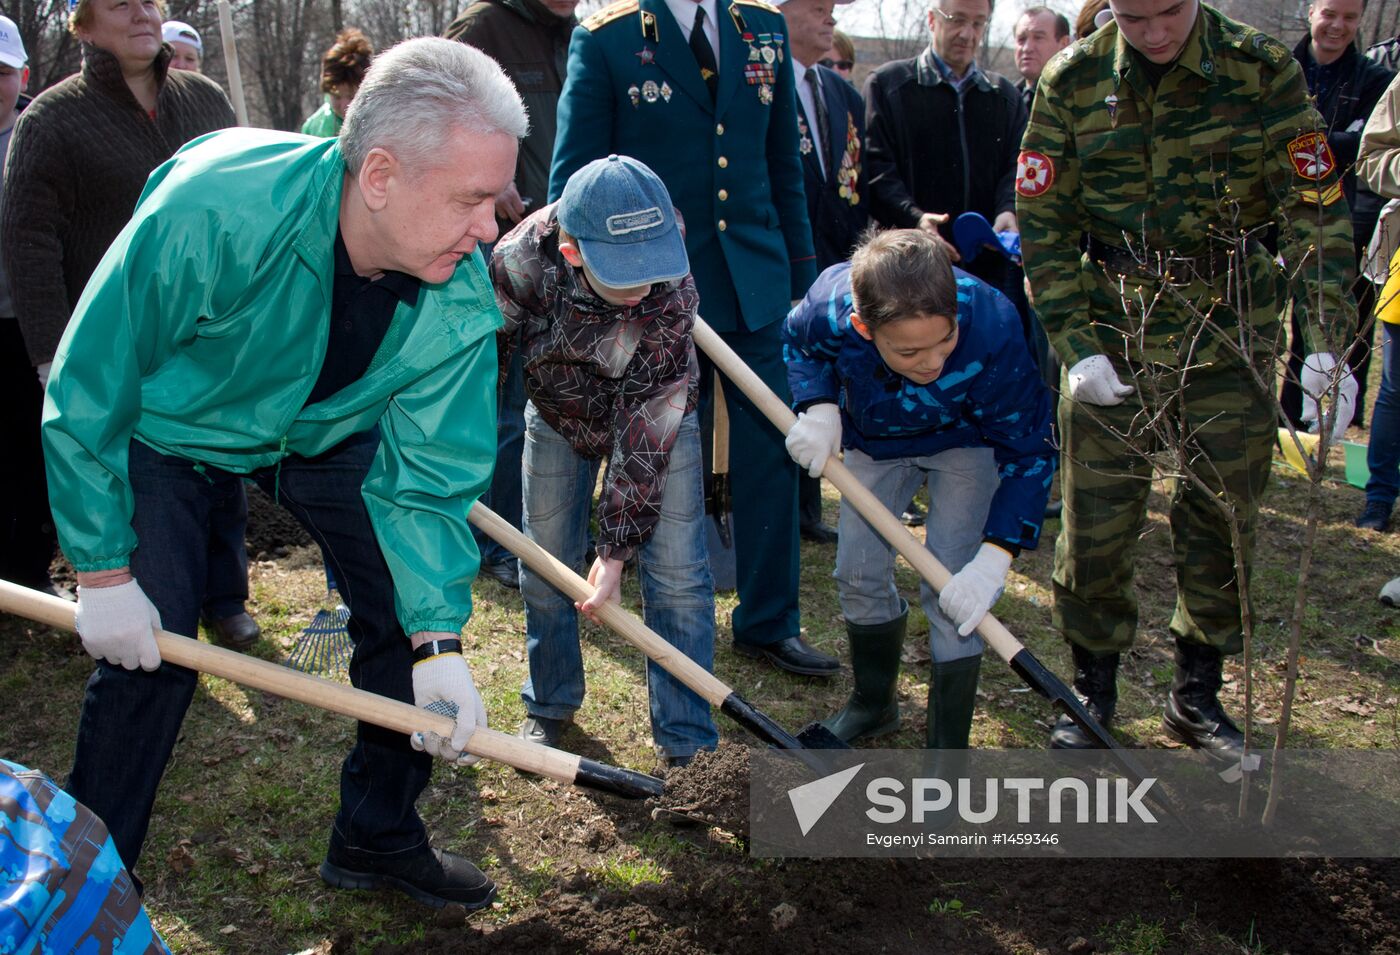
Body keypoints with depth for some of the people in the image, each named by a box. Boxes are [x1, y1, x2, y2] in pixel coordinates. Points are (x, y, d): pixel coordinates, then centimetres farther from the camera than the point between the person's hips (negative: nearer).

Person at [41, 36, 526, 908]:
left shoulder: (462, 297, -27)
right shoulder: (214, 209, -40)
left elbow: (430, 474, -17)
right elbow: (89, 394, -27)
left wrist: (439, 641, -24)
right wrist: (104, 572, -21)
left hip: (328, 429, 4)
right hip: (171, 422, -3)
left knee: (416, 608, -1)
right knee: (147, 650, -9)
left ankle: (378, 837, 21)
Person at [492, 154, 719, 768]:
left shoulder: (673, 296, -37)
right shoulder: (521, 262, -34)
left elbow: (644, 428, -31)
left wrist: (616, 549, -29)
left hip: (656, 416, -2)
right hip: (558, 414, 2)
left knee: (676, 573, -7)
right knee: (545, 571, 8)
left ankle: (687, 741, 4)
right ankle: (549, 706, 31)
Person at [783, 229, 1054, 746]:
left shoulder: (993, 331, -41)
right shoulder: (830, 306, -36)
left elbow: (1028, 451, -28)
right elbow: (799, 341, -7)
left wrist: (994, 557, -37)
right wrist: (818, 407, -27)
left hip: (966, 441, -3)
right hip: (874, 438, 3)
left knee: (951, 594, -12)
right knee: (858, 575, 9)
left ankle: (948, 752, 4)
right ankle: (873, 703, 36)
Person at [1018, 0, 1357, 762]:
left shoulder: (1263, 70, -6)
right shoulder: (1072, 81, -4)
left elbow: (1315, 210, -6)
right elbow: (1042, 224, -3)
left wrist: (1326, 342, -16)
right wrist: (1076, 347, -12)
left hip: (1231, 337, 1)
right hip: (1111, 338, 0)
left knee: (1224, 520, 7)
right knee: (1096, 521, 2)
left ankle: (1197, 693, 27)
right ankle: (1092, 687, 23)